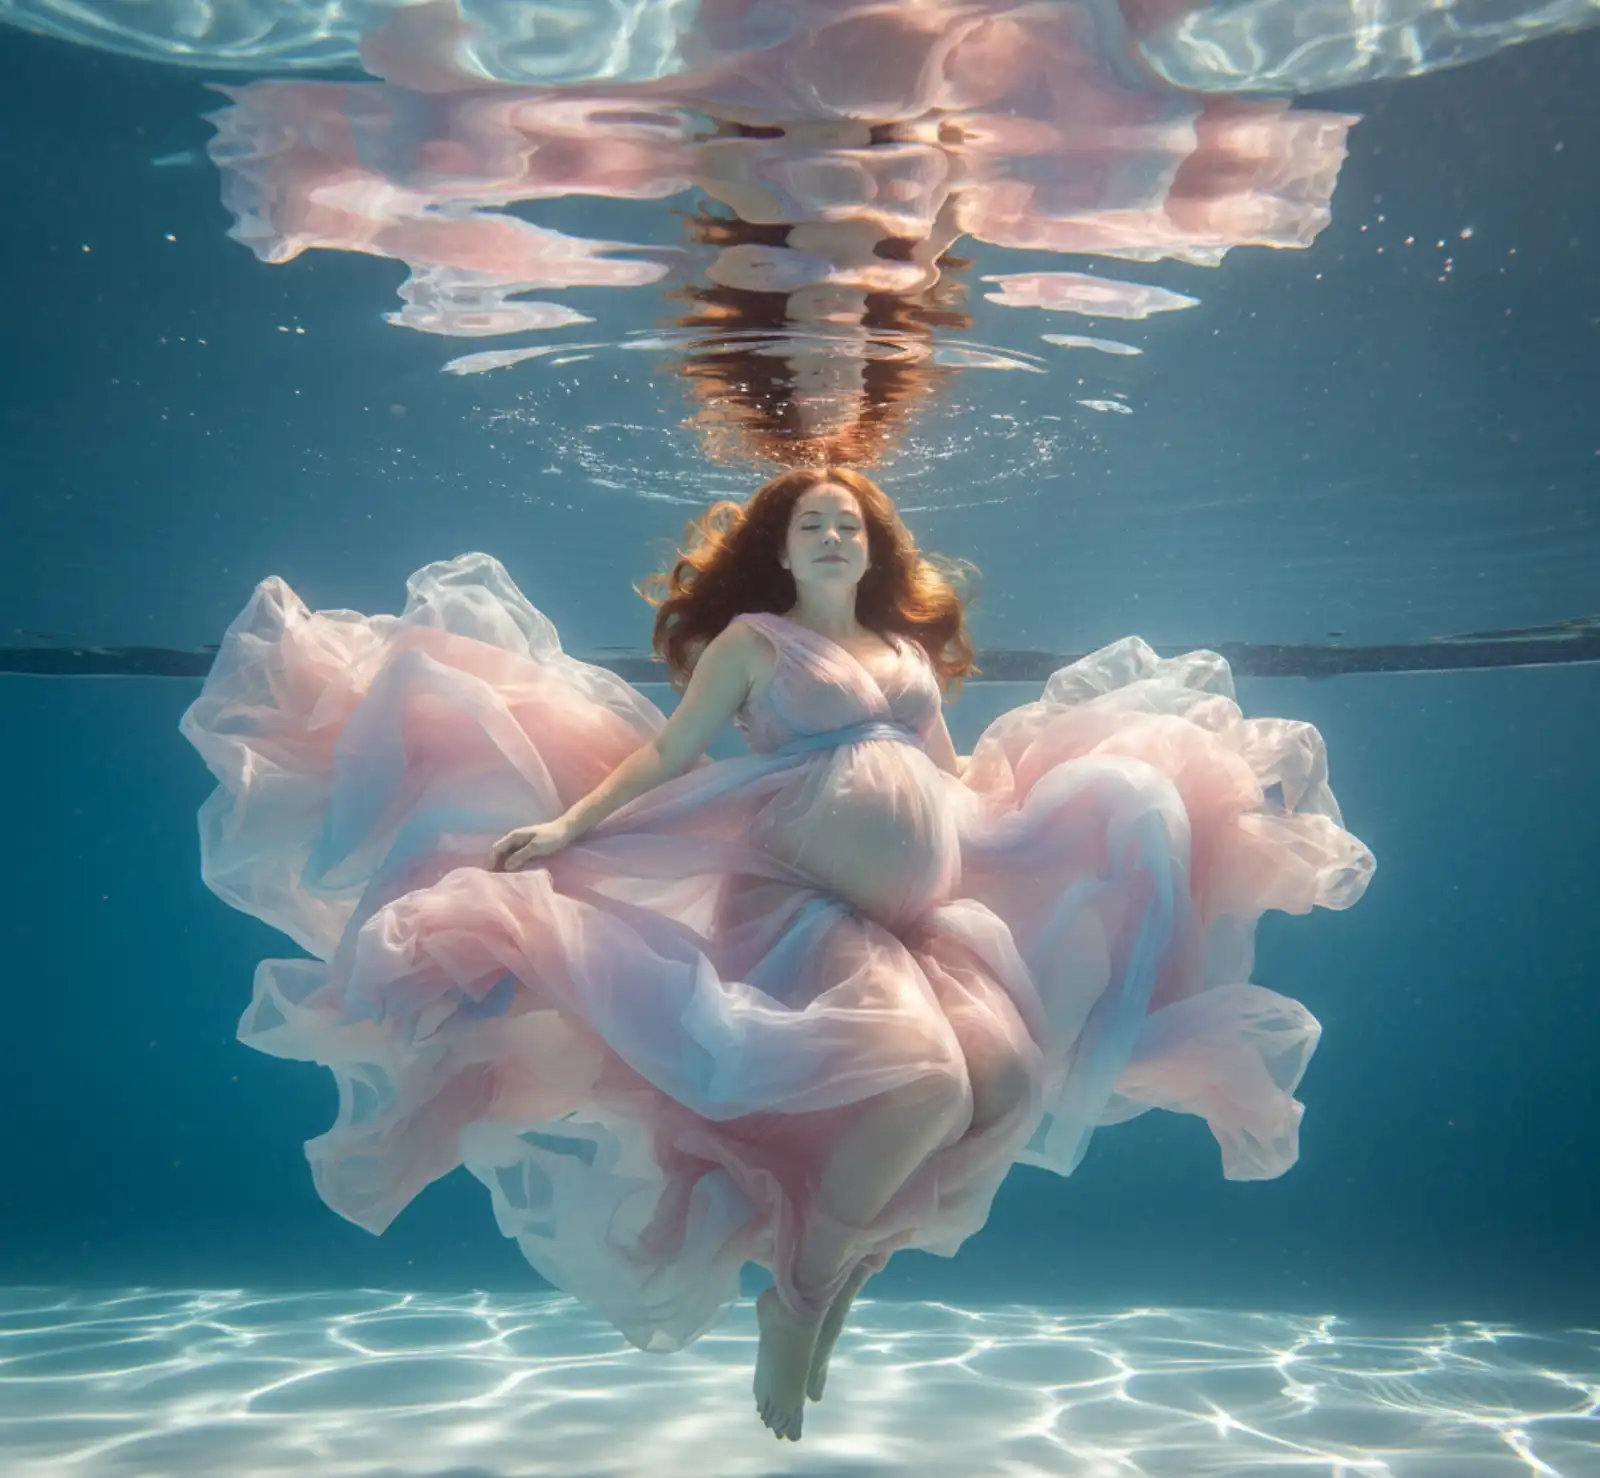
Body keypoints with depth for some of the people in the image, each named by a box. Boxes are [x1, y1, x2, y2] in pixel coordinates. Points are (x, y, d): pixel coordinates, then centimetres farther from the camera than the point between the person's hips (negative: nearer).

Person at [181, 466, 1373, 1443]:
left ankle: (856, 1264, 10)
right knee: (922, 1081, -28)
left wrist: (1063, 807, 29)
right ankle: (796, 1293, -2)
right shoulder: (749, 640, 6)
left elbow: (959, 779, 26)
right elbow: (667, 751, -1)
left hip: (935, 901, 7)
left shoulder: (910, 647, 21)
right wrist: (564, 825, -13)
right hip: (810, 898, -6)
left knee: (1015, 1081, -11)